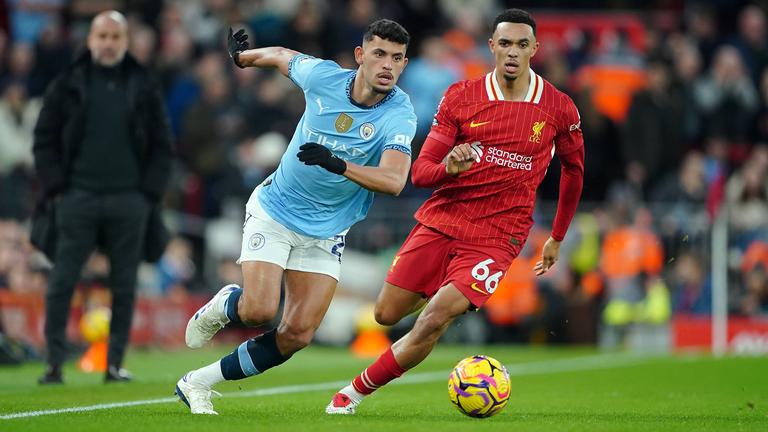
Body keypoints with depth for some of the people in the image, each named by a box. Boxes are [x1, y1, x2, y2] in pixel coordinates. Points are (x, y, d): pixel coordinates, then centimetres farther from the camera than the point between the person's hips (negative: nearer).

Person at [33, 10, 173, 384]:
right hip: (78, 199, -1)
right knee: (62, 282, -5)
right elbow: (45, 140, 5)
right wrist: (56, 188, -4)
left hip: (129, 202, 1)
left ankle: (115, 363, 10)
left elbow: (162, 145, 9)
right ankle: (55, 362, 0)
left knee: (124, 286, 3)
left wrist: (149, 192, -1)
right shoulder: (67, 85, 5)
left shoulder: (144, 87, 8)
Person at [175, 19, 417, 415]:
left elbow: (393, 181, -33)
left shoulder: (399, 113, -19)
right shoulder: (323, 76, -14)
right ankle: (222, 307, 18)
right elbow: (282, 56, 9)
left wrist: (338, 165, -46)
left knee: (297, 335, -6)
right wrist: (242, 56, 27)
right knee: (260, 311, -19)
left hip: (326, 232, 1)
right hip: (273, 212, -1)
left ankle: (198, 382, 10)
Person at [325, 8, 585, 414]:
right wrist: (448, 168, -26)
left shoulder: (559, 108, -2)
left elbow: (574, 168, 16)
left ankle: (355, 392, -2)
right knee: (386, 315, 6)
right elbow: (419, 173, -3)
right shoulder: (461, 96, -2)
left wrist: (556, 238, 19)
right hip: (439, 220, 3)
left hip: (496, 236, -2)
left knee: (432, 323, -18)